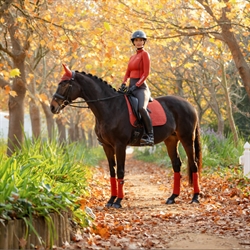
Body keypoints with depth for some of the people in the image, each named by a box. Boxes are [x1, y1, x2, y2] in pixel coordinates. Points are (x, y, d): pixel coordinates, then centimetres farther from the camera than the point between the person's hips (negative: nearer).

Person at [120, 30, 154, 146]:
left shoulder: (145, 54, -1)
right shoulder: (132, 57, 21)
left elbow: (146, 73, -10)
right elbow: (127, 73, 17)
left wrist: (136, 85, -18)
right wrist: (123, 84, -2)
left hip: (140, 87, -9)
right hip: (131, 87, 9)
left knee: (141, 108, -34)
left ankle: (150, 135, -32)